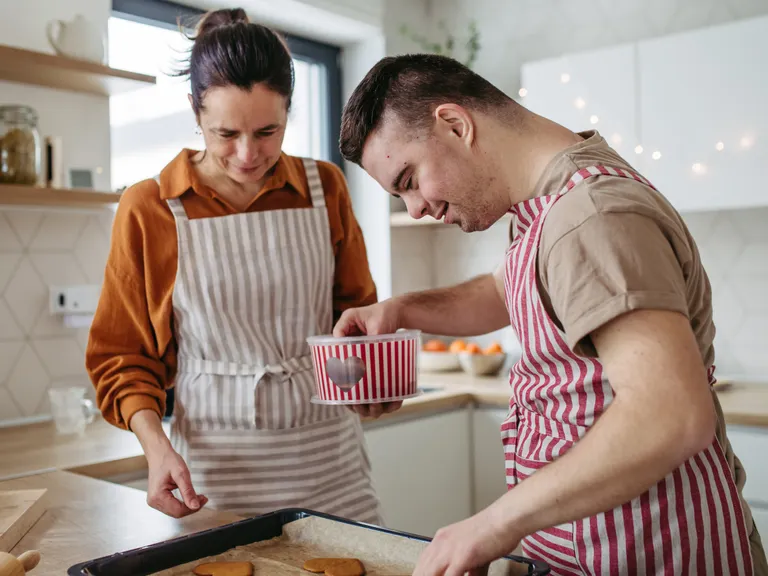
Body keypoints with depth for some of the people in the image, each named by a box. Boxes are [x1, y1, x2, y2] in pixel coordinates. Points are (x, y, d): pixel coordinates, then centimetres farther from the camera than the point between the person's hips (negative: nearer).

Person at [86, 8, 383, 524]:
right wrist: (156, 443, -11)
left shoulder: (325, 188, 3)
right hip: (214, 468, -1)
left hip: (328, 461, 2)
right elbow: (121, 354, 4)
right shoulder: (148, 210, -2)